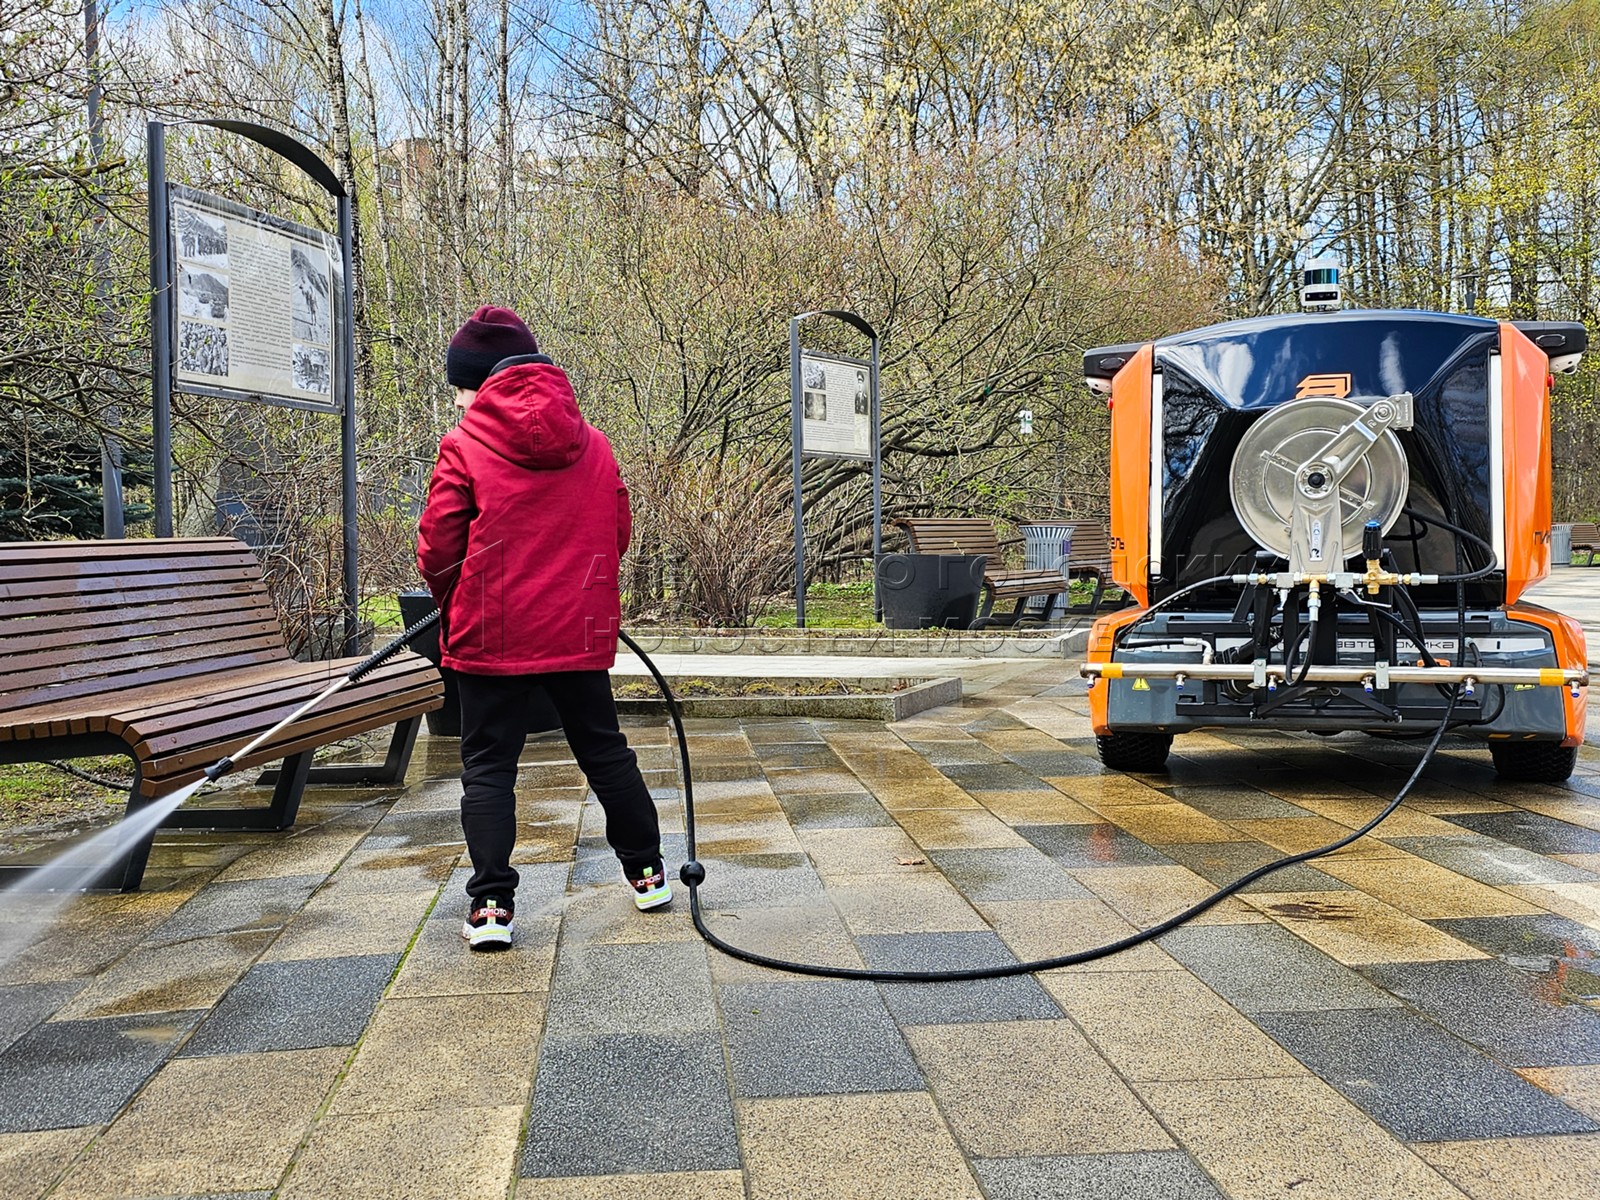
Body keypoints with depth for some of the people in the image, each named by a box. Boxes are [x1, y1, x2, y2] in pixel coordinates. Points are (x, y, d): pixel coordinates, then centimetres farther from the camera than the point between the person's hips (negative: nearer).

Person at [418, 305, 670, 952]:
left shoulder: (465, 446, -7)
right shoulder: (593, 443, 6)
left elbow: (438, 550, -6)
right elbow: (618, 532, 12)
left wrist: (455, 608, 13)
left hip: (492, 634, -4)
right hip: (580, 632, 4)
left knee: (488, 766, 5)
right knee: (605, 752, 16)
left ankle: (491, 904, -1)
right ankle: (647, 874, 26)